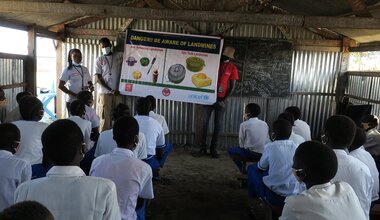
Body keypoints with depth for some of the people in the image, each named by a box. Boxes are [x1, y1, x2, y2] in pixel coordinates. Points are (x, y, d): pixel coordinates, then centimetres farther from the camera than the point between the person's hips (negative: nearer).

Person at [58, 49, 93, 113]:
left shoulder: (85, 69, 11)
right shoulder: (68, 70, -2)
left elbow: (90, 82, 19)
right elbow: (60, 86, -7)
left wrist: (90, 86, -7)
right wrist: (74, 95, -16)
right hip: (72, 101, -4)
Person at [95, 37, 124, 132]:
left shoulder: (119, 56, 10)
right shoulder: (99, 60, 6)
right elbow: (98, 78, -2)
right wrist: (110, 90, -11)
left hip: (118, 93, 2)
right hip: (104, 93, -2)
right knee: (105, 118, -1)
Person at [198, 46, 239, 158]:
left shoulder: (232, 68, 0)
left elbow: (232, 87, 0)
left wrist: (224, 100, -10)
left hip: (221, 99, -1)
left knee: (217, 124, 4)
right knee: (204, 122, -3)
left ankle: (214, 149, 12)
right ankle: (203, 148, 3)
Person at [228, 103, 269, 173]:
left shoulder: (244, 124, -6)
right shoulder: (265, 124, 6)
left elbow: (241, 144, -2)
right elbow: (267, 141, 9)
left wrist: (243, 147, 18)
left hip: (251, 154, -5)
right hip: (265, 155, 5)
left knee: (231, 150, 17)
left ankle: (243, 170, 7)